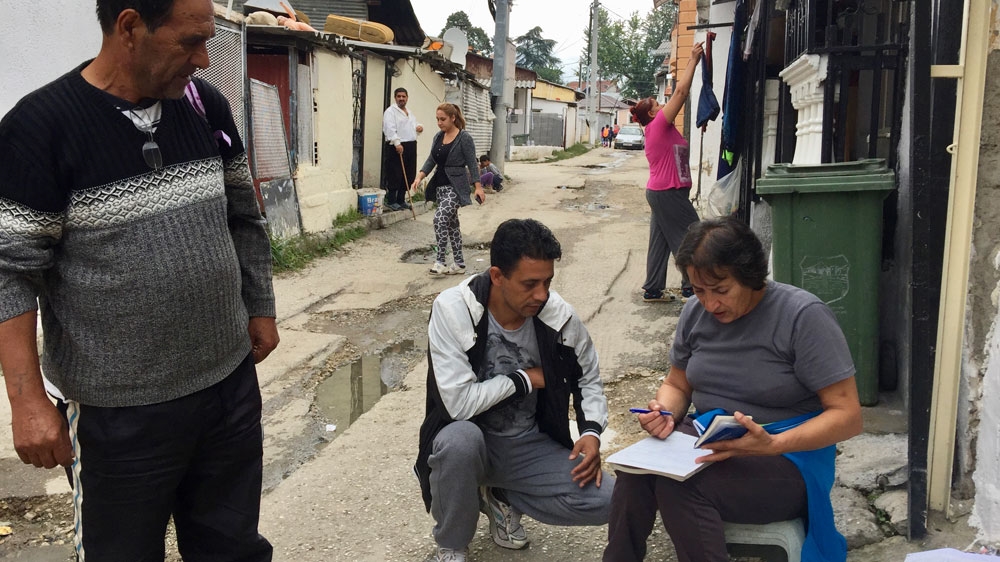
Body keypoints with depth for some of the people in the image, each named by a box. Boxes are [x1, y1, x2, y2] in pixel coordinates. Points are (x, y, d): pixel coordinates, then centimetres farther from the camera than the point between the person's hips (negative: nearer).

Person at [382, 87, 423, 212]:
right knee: (395, 175, -7)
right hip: (396, 147, -8)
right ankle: (391, 201, 1)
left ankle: (401, 200, 19)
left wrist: (419, 127, 9)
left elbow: (414, 126, 34)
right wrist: (397, 143, -26)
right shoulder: (391, 111, -4)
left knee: (408, 175, 9)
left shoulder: (410, 113, 22)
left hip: (410, 147, 8)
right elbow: (389, 128, -15)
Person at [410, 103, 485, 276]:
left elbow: (472, 164, -9)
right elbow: (431, 160, 10)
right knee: (452, 223, 12)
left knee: (440, 217, -23)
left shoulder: (464, 138, -9)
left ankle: (440, 262, -18)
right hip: (441, 185, 8)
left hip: (455, 187, -8)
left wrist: (478, 187, -13)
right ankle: (459, 264, 19)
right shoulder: (438, 137, 10)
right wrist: (419, 177, -4)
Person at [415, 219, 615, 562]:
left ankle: (501, 498, 11)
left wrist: (591, 431, -13)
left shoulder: (560, 316, -12)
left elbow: (588, 380, 5)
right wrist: (525, 379, -19)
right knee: (459, 439, -38)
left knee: (603, 501, -17)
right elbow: (459, 402, -30)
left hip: (531, 444, 3)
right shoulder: (452, 310, -23)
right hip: (470, 440, -3)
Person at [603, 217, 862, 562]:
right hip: (706, 439, 5)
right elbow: (677, 385, 15)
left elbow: (848, 416, -15)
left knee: (678, 487, -31)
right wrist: (665, 413, -10)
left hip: (788, 458, -5)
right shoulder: (695, 312, 1)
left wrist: (773, 445, -31)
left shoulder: (804, 316, -16)